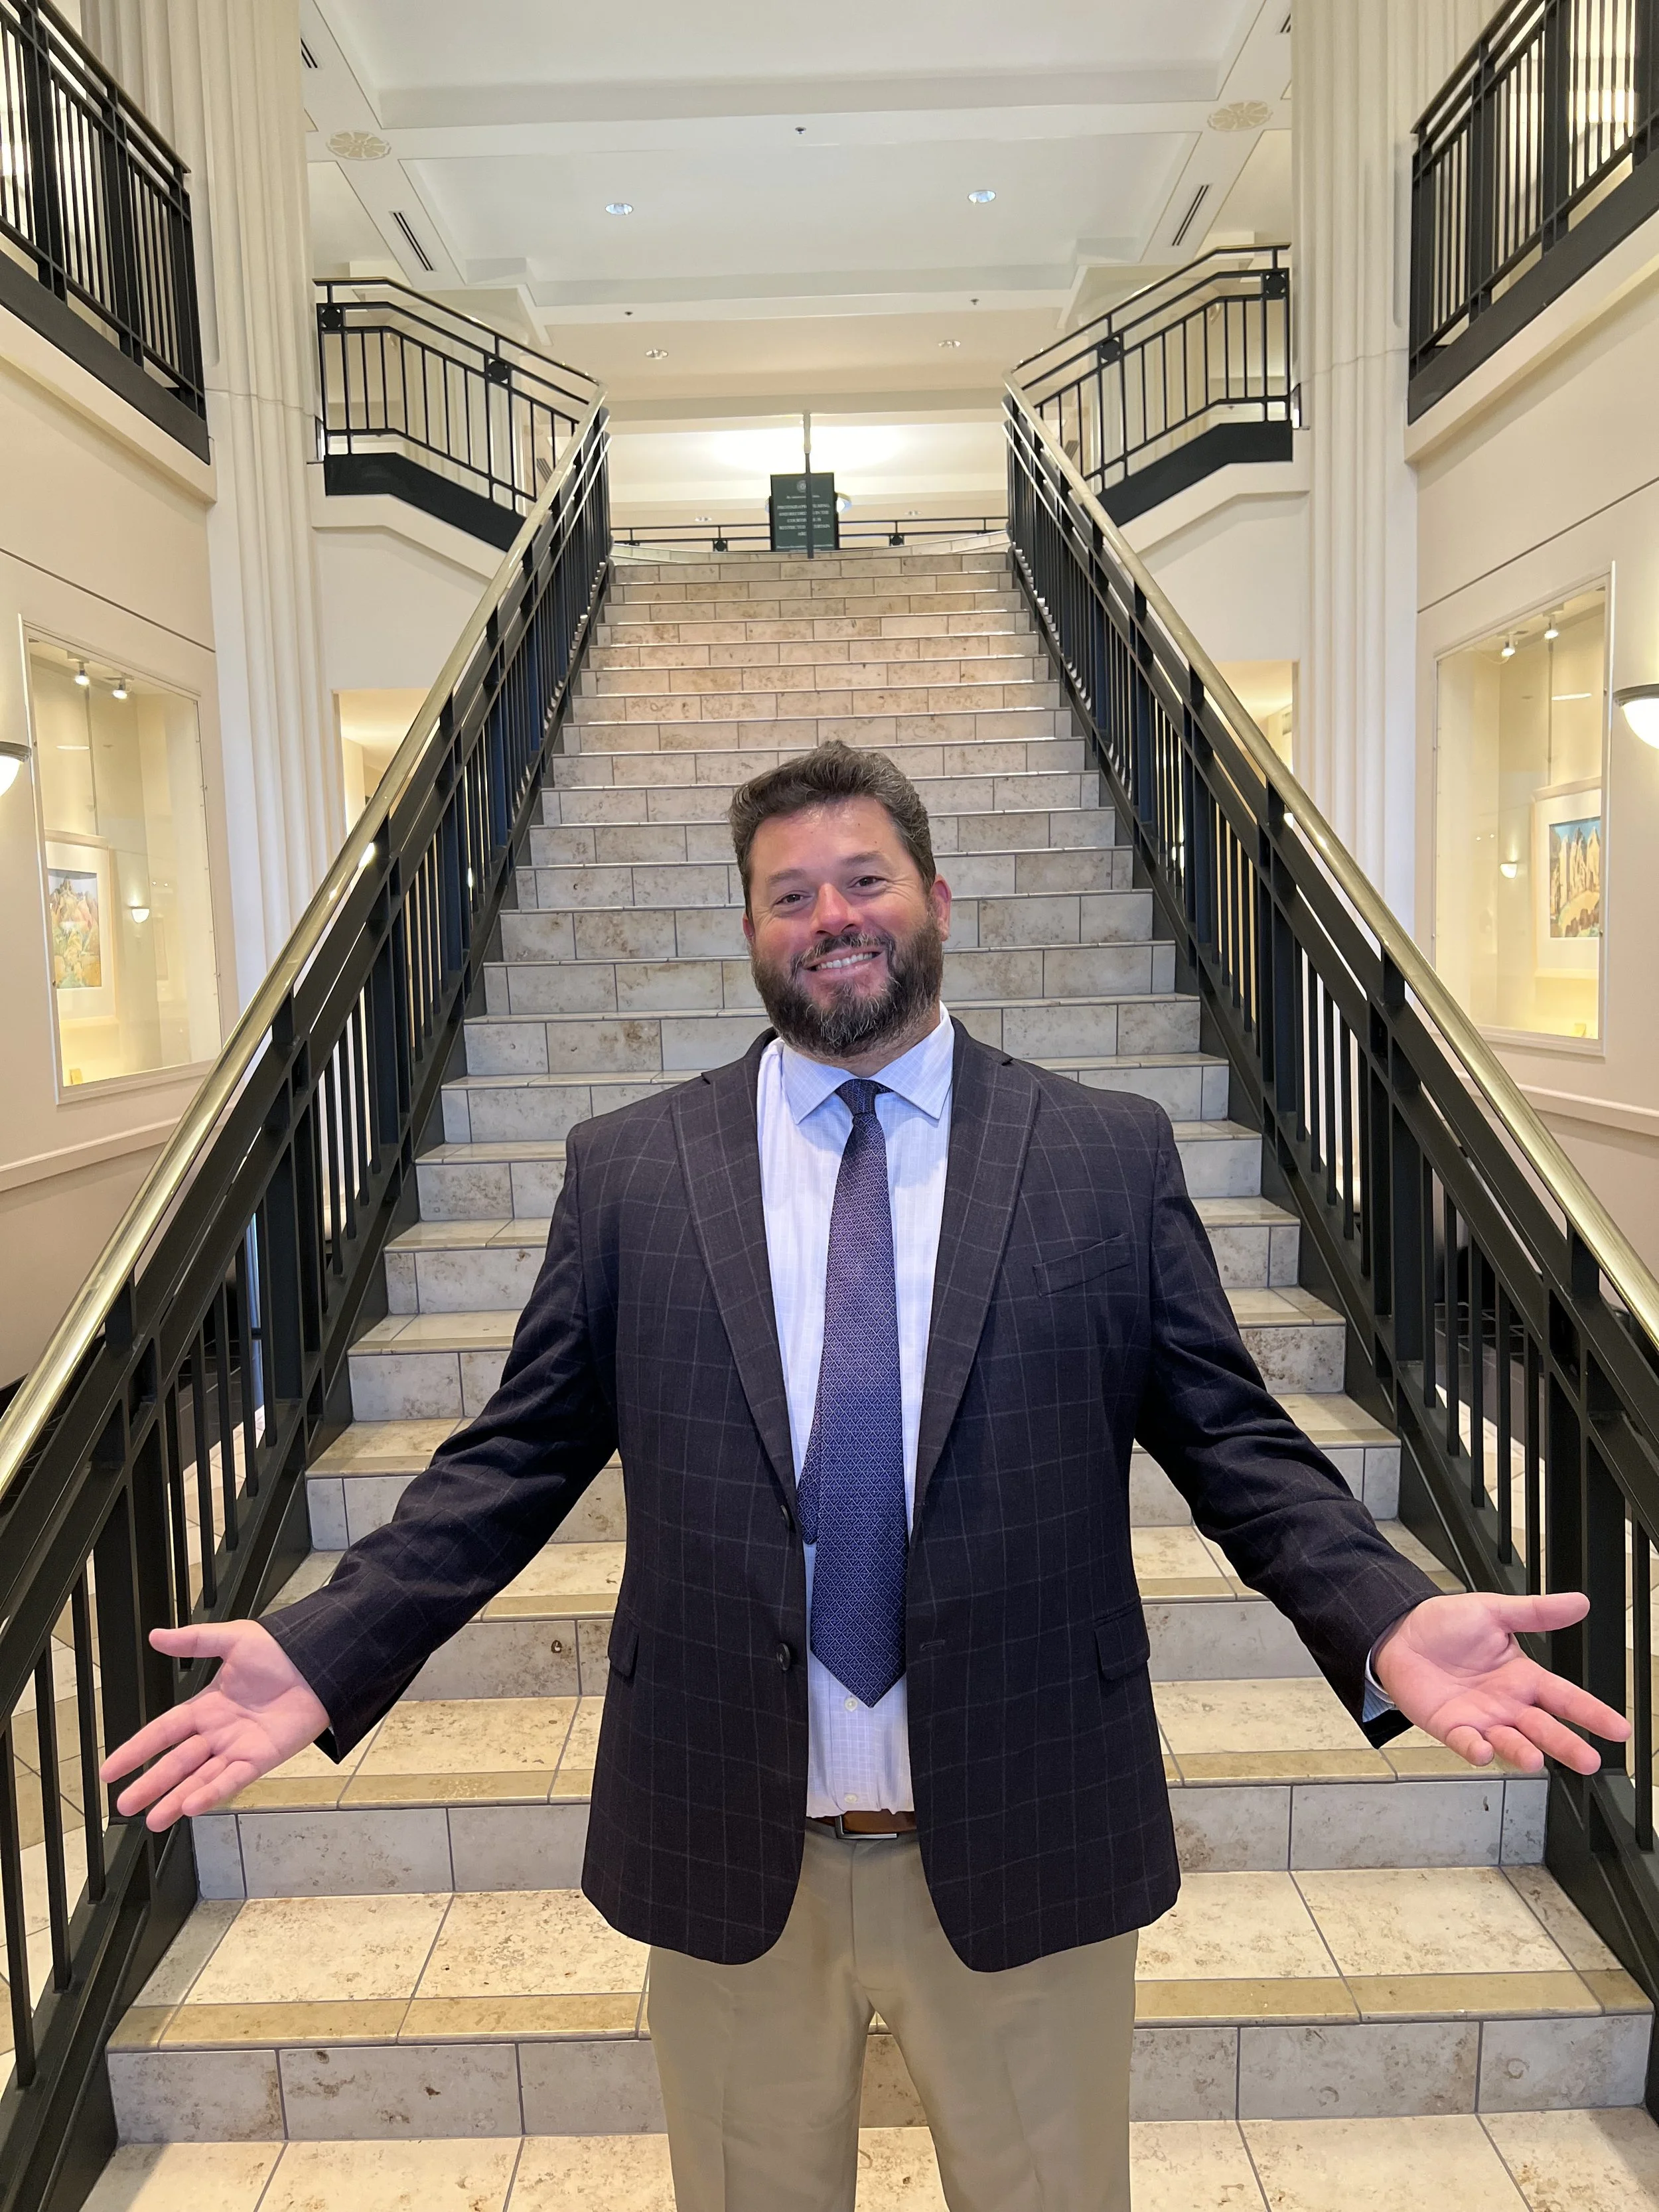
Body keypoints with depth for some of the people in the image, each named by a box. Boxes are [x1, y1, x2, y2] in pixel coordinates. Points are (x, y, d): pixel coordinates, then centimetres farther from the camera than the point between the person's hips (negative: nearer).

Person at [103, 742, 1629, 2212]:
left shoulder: (1112, 1158, -4)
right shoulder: (627, 1172, -2)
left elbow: (1234, 1439, -4)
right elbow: (518, 1456, 0)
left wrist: (1388, 1620, -20)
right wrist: (324, 1655, -10)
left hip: (1027, 1843, 0)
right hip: (726, 1852, 1)